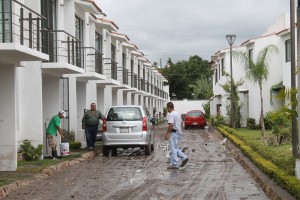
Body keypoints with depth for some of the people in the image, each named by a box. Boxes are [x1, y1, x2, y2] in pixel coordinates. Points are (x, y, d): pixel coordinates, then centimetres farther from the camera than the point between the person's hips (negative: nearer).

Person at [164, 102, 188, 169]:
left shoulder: (171, 114, -17)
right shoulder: (178, 113, 13)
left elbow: (171, 125, -25)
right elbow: (181, 122, 20)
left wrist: (166, 134, -20)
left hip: (174, 133, -10)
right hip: (179, 132, 10)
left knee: (173, 149, -4)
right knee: (175, 148, 20)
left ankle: (174, 165, -2)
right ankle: (184, 158, 8)